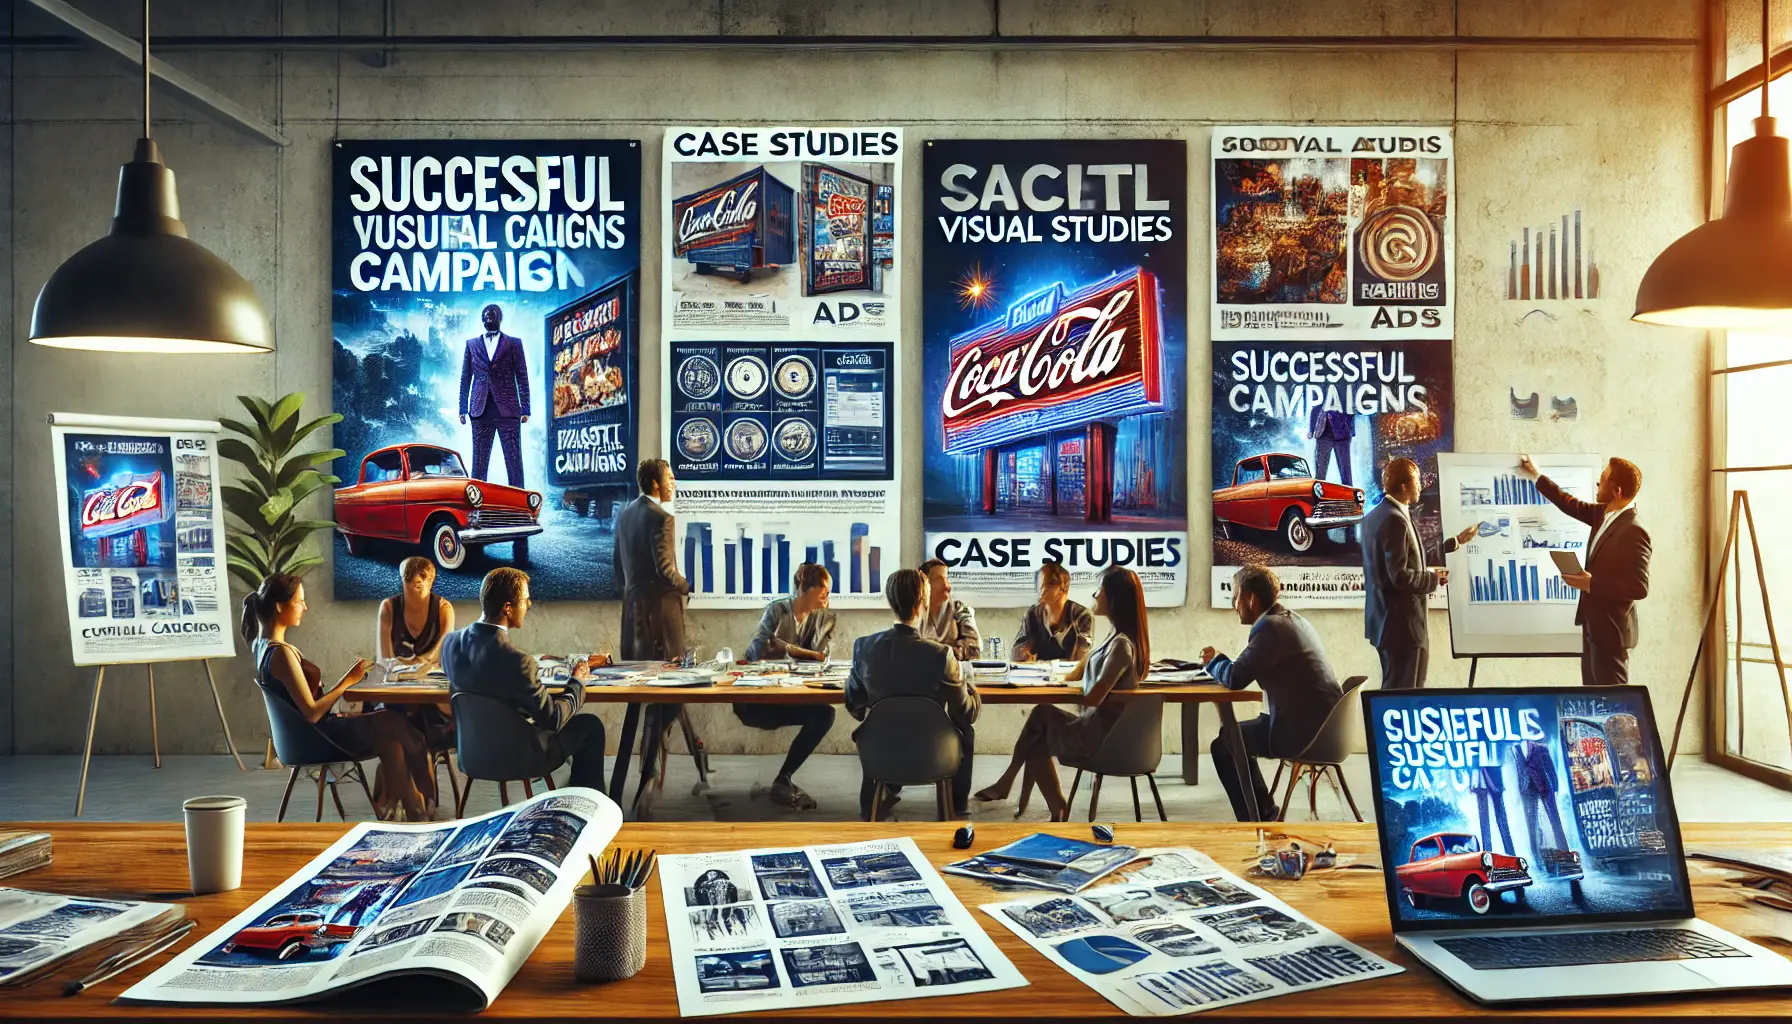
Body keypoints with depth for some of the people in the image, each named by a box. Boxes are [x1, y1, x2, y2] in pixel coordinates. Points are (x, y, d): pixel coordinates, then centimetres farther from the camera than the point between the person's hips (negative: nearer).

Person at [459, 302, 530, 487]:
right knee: (479, 462, 2)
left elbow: (522, 377, 4)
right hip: (481, 411, 2)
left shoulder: (514, 343, 8)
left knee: (514, 461, -3)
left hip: (508, 410, -2)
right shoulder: (471, 344, 14)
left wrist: (525, 409, -3)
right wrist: (463, 409, 6)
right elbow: (465, 379, 13)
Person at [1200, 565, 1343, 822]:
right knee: (1233, 736, 23)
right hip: (1325, 725, 10)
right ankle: (1264, 814, 30)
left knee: (1223, 744, 4)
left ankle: (1257, 820, 15)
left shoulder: (1271, 627, -16)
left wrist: (1213, 662, 0)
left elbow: (1235, 678, -18)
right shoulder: (1295, 620, 14)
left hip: (1304, 733, -10)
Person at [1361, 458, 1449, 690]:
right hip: (1402, 624, -10)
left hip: (1384, 620, 10)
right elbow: (1400, 576, -24)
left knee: (1392, 690, 18)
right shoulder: (1396, 520, -19)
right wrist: (1434, 578, -8)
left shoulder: (1374, 516, 10)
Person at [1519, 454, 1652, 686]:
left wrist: (1591, 584, -24)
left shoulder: (1634, 531, -23)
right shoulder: (1604, 513, 3)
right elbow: (1574, 506, 22)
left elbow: (1639, 587, -26)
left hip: (1611, 629, -9)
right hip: (1594, 623, 9)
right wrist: (1537, 476, 25)